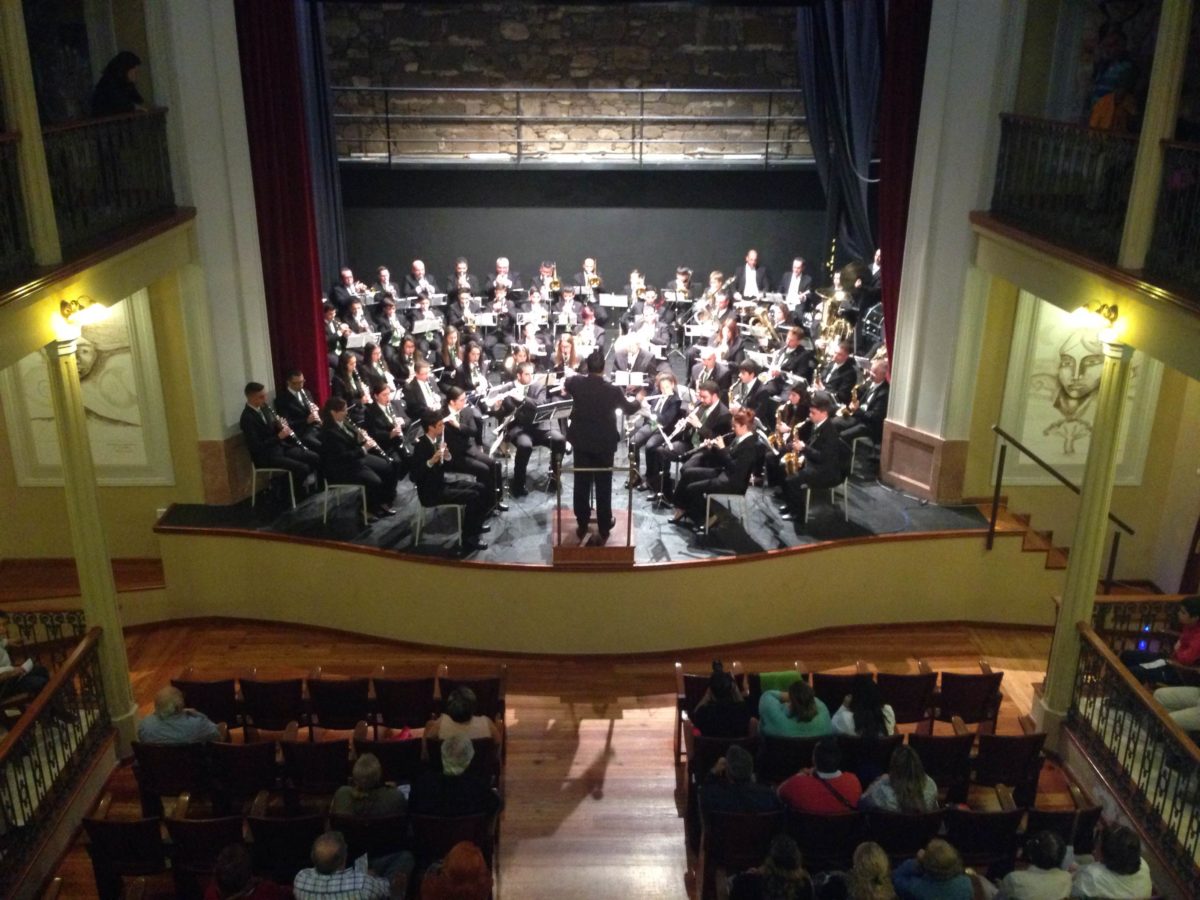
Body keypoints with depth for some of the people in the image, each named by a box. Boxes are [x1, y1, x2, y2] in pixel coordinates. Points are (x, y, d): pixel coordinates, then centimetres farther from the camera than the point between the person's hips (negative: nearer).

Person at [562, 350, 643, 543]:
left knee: (581, 485, 11)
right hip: (605, 443, -2)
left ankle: (582, 526, 18)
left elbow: (565, 386, 17)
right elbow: (629, 409, 5)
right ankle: (604, 529, 17)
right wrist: (639, 400, 26)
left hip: (581, 441, 2)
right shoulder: (613, 390, -15)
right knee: (604, 487, 9)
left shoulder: (576, 383, -10)